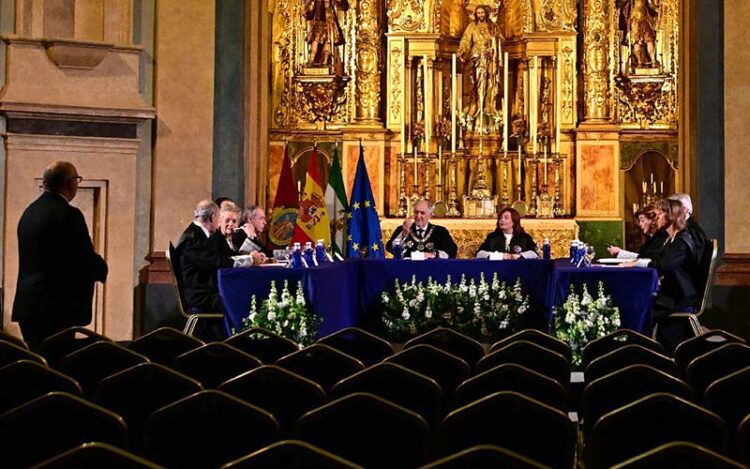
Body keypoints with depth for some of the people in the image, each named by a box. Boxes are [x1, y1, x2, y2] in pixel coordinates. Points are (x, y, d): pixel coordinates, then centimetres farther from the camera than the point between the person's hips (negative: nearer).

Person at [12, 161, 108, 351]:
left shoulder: (30, 211, 12)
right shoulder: (69, 214, -14)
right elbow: (87, 260, -16)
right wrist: (101, 270, 7)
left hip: (26, 305, 8)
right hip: (56, 308, -8)